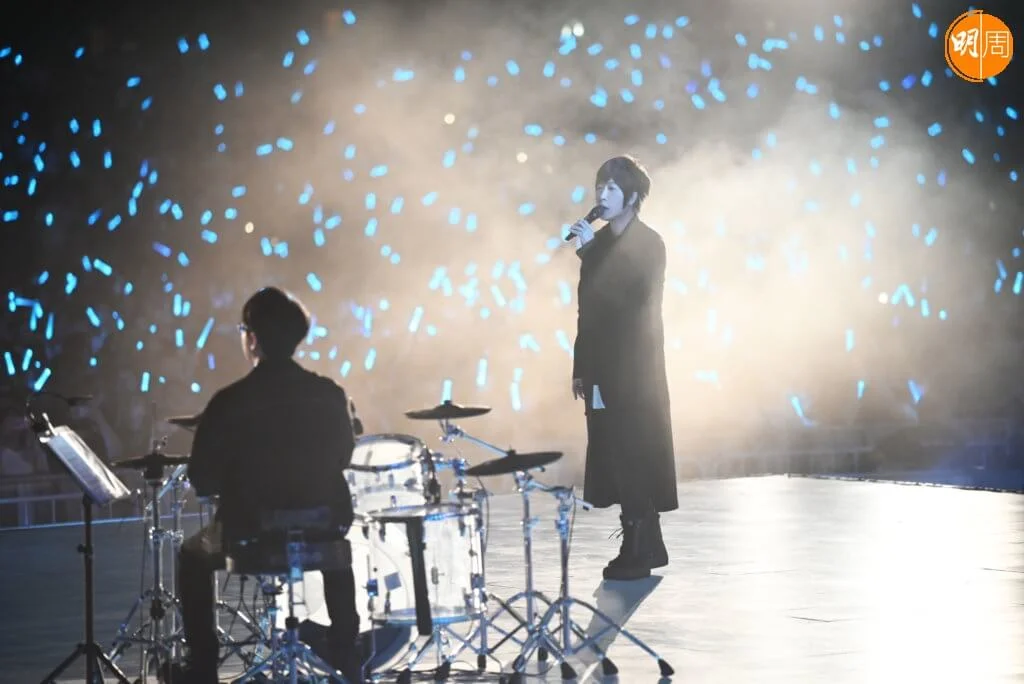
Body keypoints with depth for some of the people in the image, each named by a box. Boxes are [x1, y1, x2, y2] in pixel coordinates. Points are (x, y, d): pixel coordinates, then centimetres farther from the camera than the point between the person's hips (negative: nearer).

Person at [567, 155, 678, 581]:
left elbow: (631, 299, -18)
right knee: (617, 460, 7)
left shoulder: (648, 244, -5)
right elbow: (589, 309, 15)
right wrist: (581, 368, 13)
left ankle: (638, 552, -3)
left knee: (634, 458, -7)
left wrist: (589, 253, -21)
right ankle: (646, 547, 16)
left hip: (636, 371, -6)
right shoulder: (599, 243, 13)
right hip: (604, 370, 6)